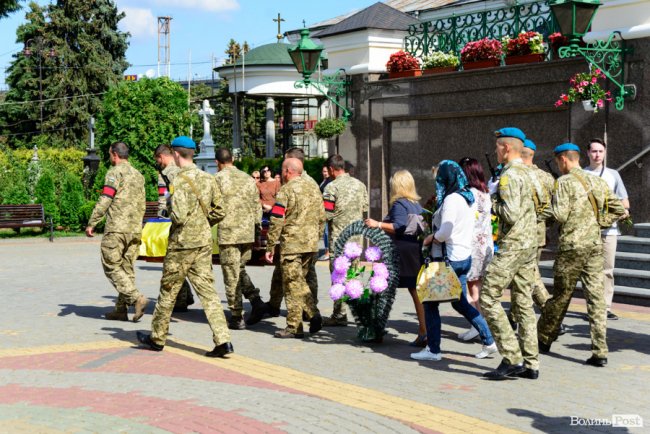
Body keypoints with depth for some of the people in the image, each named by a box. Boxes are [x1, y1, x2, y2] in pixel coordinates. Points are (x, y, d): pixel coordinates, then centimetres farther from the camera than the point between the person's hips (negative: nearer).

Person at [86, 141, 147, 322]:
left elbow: (105, 200, -14)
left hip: (117, 228, -7)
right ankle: (121, 309, 10)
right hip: (135, 229, 7)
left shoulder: (115, 172, -6)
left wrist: (91, 223, -11)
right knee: (127, 268, 9)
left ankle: (136, 298, -16)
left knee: (112, 267, -2)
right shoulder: (138, 175, 18)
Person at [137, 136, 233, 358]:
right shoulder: (208, 178, 6)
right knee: (207, 291, 4)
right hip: (204, 242, 6)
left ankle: (157, 338, 24)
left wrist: (170, 213, -1)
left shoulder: (180, 181, -16)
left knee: (168, 291, 9)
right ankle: (222, 340, -7)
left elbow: (179, 216, -23)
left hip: (181, 244, -6)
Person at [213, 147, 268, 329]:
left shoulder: (218, 178, -6)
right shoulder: (248, 178, 11)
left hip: (228, 234, -5)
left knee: (231, 277, 1)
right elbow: (257, 208, 13)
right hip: (248, 233, 5)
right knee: (240, 270, 20)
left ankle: (236, 318, 4)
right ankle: (256, 301, 1)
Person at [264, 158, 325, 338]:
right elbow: (321, 217, 15)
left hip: (292, 244, -7)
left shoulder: (285, 190, -9)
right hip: (311, 243, 7)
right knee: (301, 281, 18)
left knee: (292, 284, -1)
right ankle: (313, 315, 4)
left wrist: (270, 247, -6)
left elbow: (276, 221, -12)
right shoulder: (314, 187, 11)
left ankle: (294, 327, 3)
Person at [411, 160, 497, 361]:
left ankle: (433, 349, 6)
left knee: (430, 302, 1)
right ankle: (489, 341, 16)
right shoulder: (466, 197, 13)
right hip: (464, 256, 9)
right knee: (460, 303, 17)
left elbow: (444, 232, -22)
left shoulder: (451, 199, -16)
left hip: (450, 258, -9)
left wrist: (430, 238, -5)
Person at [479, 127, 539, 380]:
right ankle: (530, 364, 12)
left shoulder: (509, 175, -14)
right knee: (523, 303, 10)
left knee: (488, 298, -5)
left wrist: (492, 197, -8)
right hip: (529, 245, 10)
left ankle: (512, 358, -7)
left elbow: (511, 214, -23)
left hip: (512, 246, -10)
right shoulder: (525, 172, 17)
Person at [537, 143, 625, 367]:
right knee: (596, 296, 2)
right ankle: (600, 352, -1)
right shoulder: (597, 182, 10)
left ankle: (543, 339, 24)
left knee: (561, 296, 7)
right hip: (595, 245, 5)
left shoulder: (564, 182, -8)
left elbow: (560, 215, -15)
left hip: (571, 247, -5)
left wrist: (547, 207, 3)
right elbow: (620, 209, 12)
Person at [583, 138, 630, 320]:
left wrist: (625, 210, -6)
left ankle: (606, 307, 6)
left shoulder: (613, 174, 14)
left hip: (609, 228, 2)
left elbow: (623, 199, 14)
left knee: (608, 270, 2)